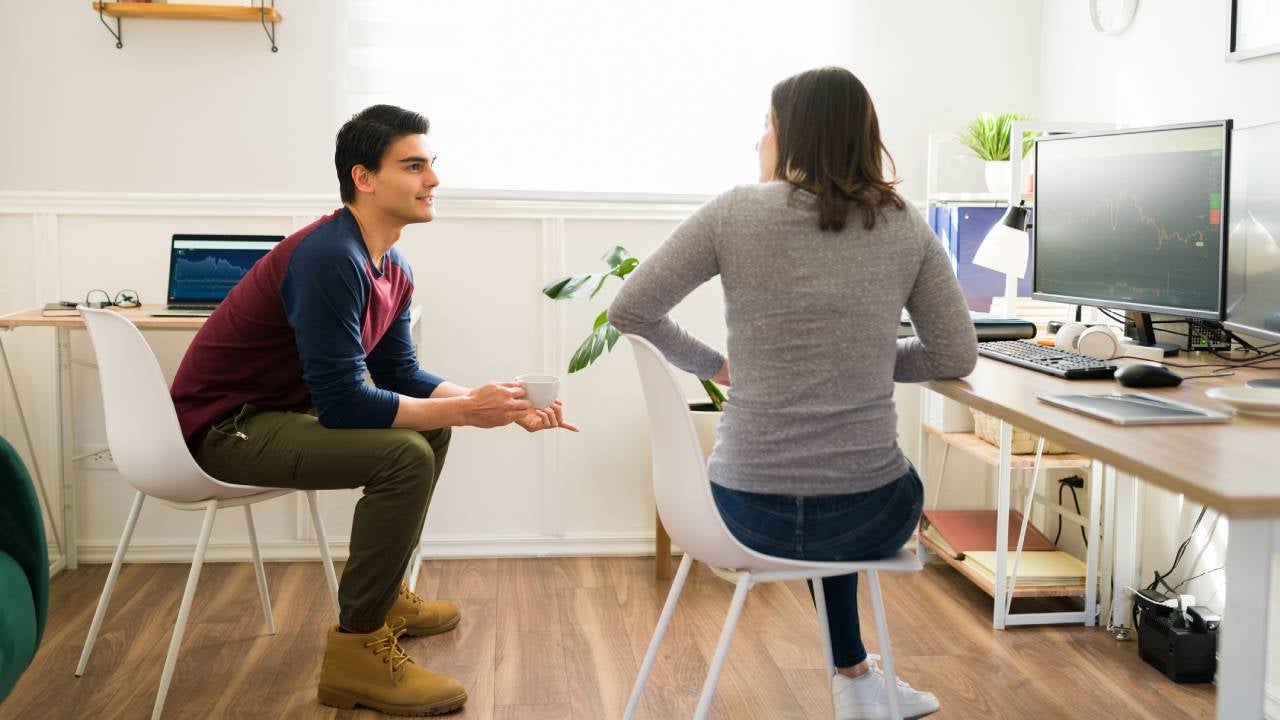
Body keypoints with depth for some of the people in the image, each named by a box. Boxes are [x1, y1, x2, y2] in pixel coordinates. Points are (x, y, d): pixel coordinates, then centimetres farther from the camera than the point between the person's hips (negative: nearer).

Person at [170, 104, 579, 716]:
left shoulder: (393, 271, 3)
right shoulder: (329, 257, -26)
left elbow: (401, 377, 8)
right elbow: (341, 400, -29)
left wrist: (497, 406, -5)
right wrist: (467, 410, -24)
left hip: (279, 411, 10)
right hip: (223, 425, -10)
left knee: (429, 424, 18)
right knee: (404, 454, -25)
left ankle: (383, 593, 29)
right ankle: (356, 650, -13)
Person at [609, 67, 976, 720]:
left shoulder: (735, 212, -5)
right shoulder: (907, 229, 0)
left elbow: (629, 310, -2)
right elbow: (956, 357, 4)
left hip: (749, 513, 0)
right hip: (869, 519, 0)